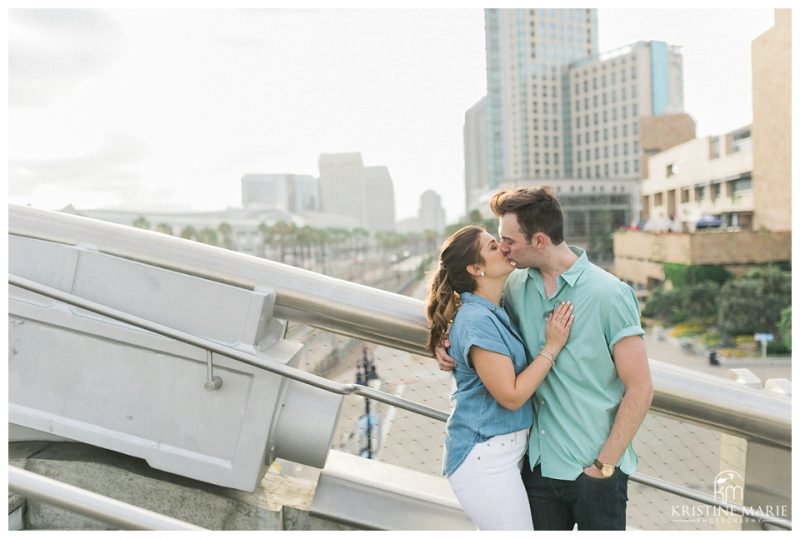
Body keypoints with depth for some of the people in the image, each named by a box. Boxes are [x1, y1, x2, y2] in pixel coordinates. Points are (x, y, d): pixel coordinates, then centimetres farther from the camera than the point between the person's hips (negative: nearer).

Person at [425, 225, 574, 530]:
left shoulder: (495, 311, 7)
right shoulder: (477, 321, -21)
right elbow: (511, 396, -20)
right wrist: (552, 346, -16)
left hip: (504, 449, 9)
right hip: (484, 458, -9)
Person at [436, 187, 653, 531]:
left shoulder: (609, 294, -14)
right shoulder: (516, 286, 0)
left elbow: (639, 390, -12)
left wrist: (604, 464, -12)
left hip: (595, 470, -4)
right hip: (538, 463, 5)